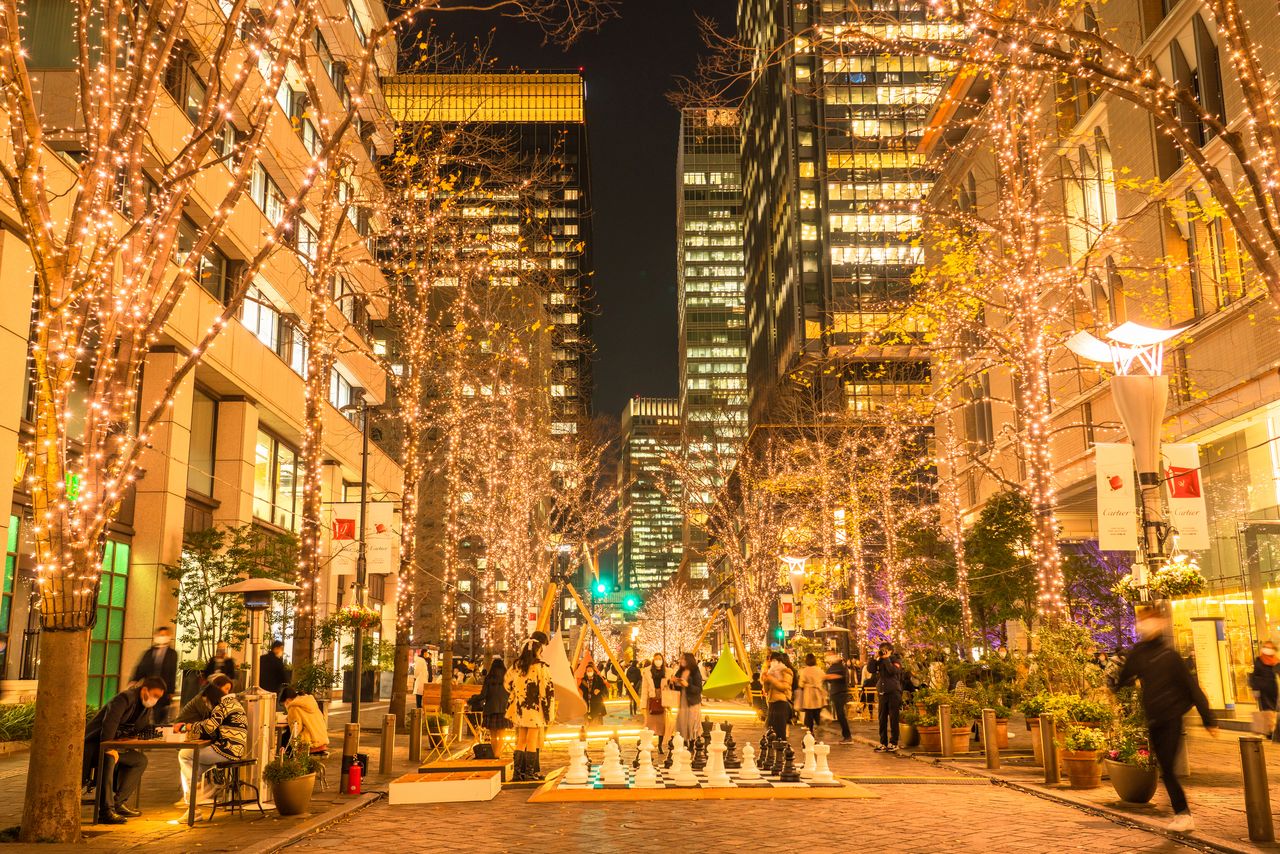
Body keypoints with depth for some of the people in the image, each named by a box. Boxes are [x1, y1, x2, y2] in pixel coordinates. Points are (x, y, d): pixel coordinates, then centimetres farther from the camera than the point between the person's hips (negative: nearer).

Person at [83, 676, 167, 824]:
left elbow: (146, 729, 12)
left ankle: (119, 802, -4)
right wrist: (109, 748, -35)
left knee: (141, 760, -1)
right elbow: (109, 722, -29)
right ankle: (105, 810, -36)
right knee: (109, 759, -37)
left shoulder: (147, 707, 10)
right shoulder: (125, 698, -18)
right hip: (95, 743, -10)